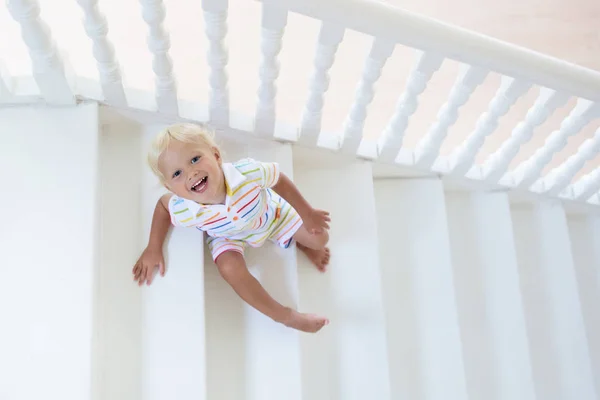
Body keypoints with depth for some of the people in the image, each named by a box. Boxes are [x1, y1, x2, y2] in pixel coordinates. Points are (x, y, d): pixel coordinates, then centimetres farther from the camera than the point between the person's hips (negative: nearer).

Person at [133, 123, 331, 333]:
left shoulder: (248, 173, -46)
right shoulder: (185, 211, -39)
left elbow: (280, 181, -24)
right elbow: (162, 205, -13)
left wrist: (307, 213, -11)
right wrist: (153, 249, -14)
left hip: (271, 213, 0)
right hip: (227, 235, 0)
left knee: (320, 238, 1)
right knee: (230, 268, -27)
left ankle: (303, 245, 40)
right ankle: (285, 316, -8)